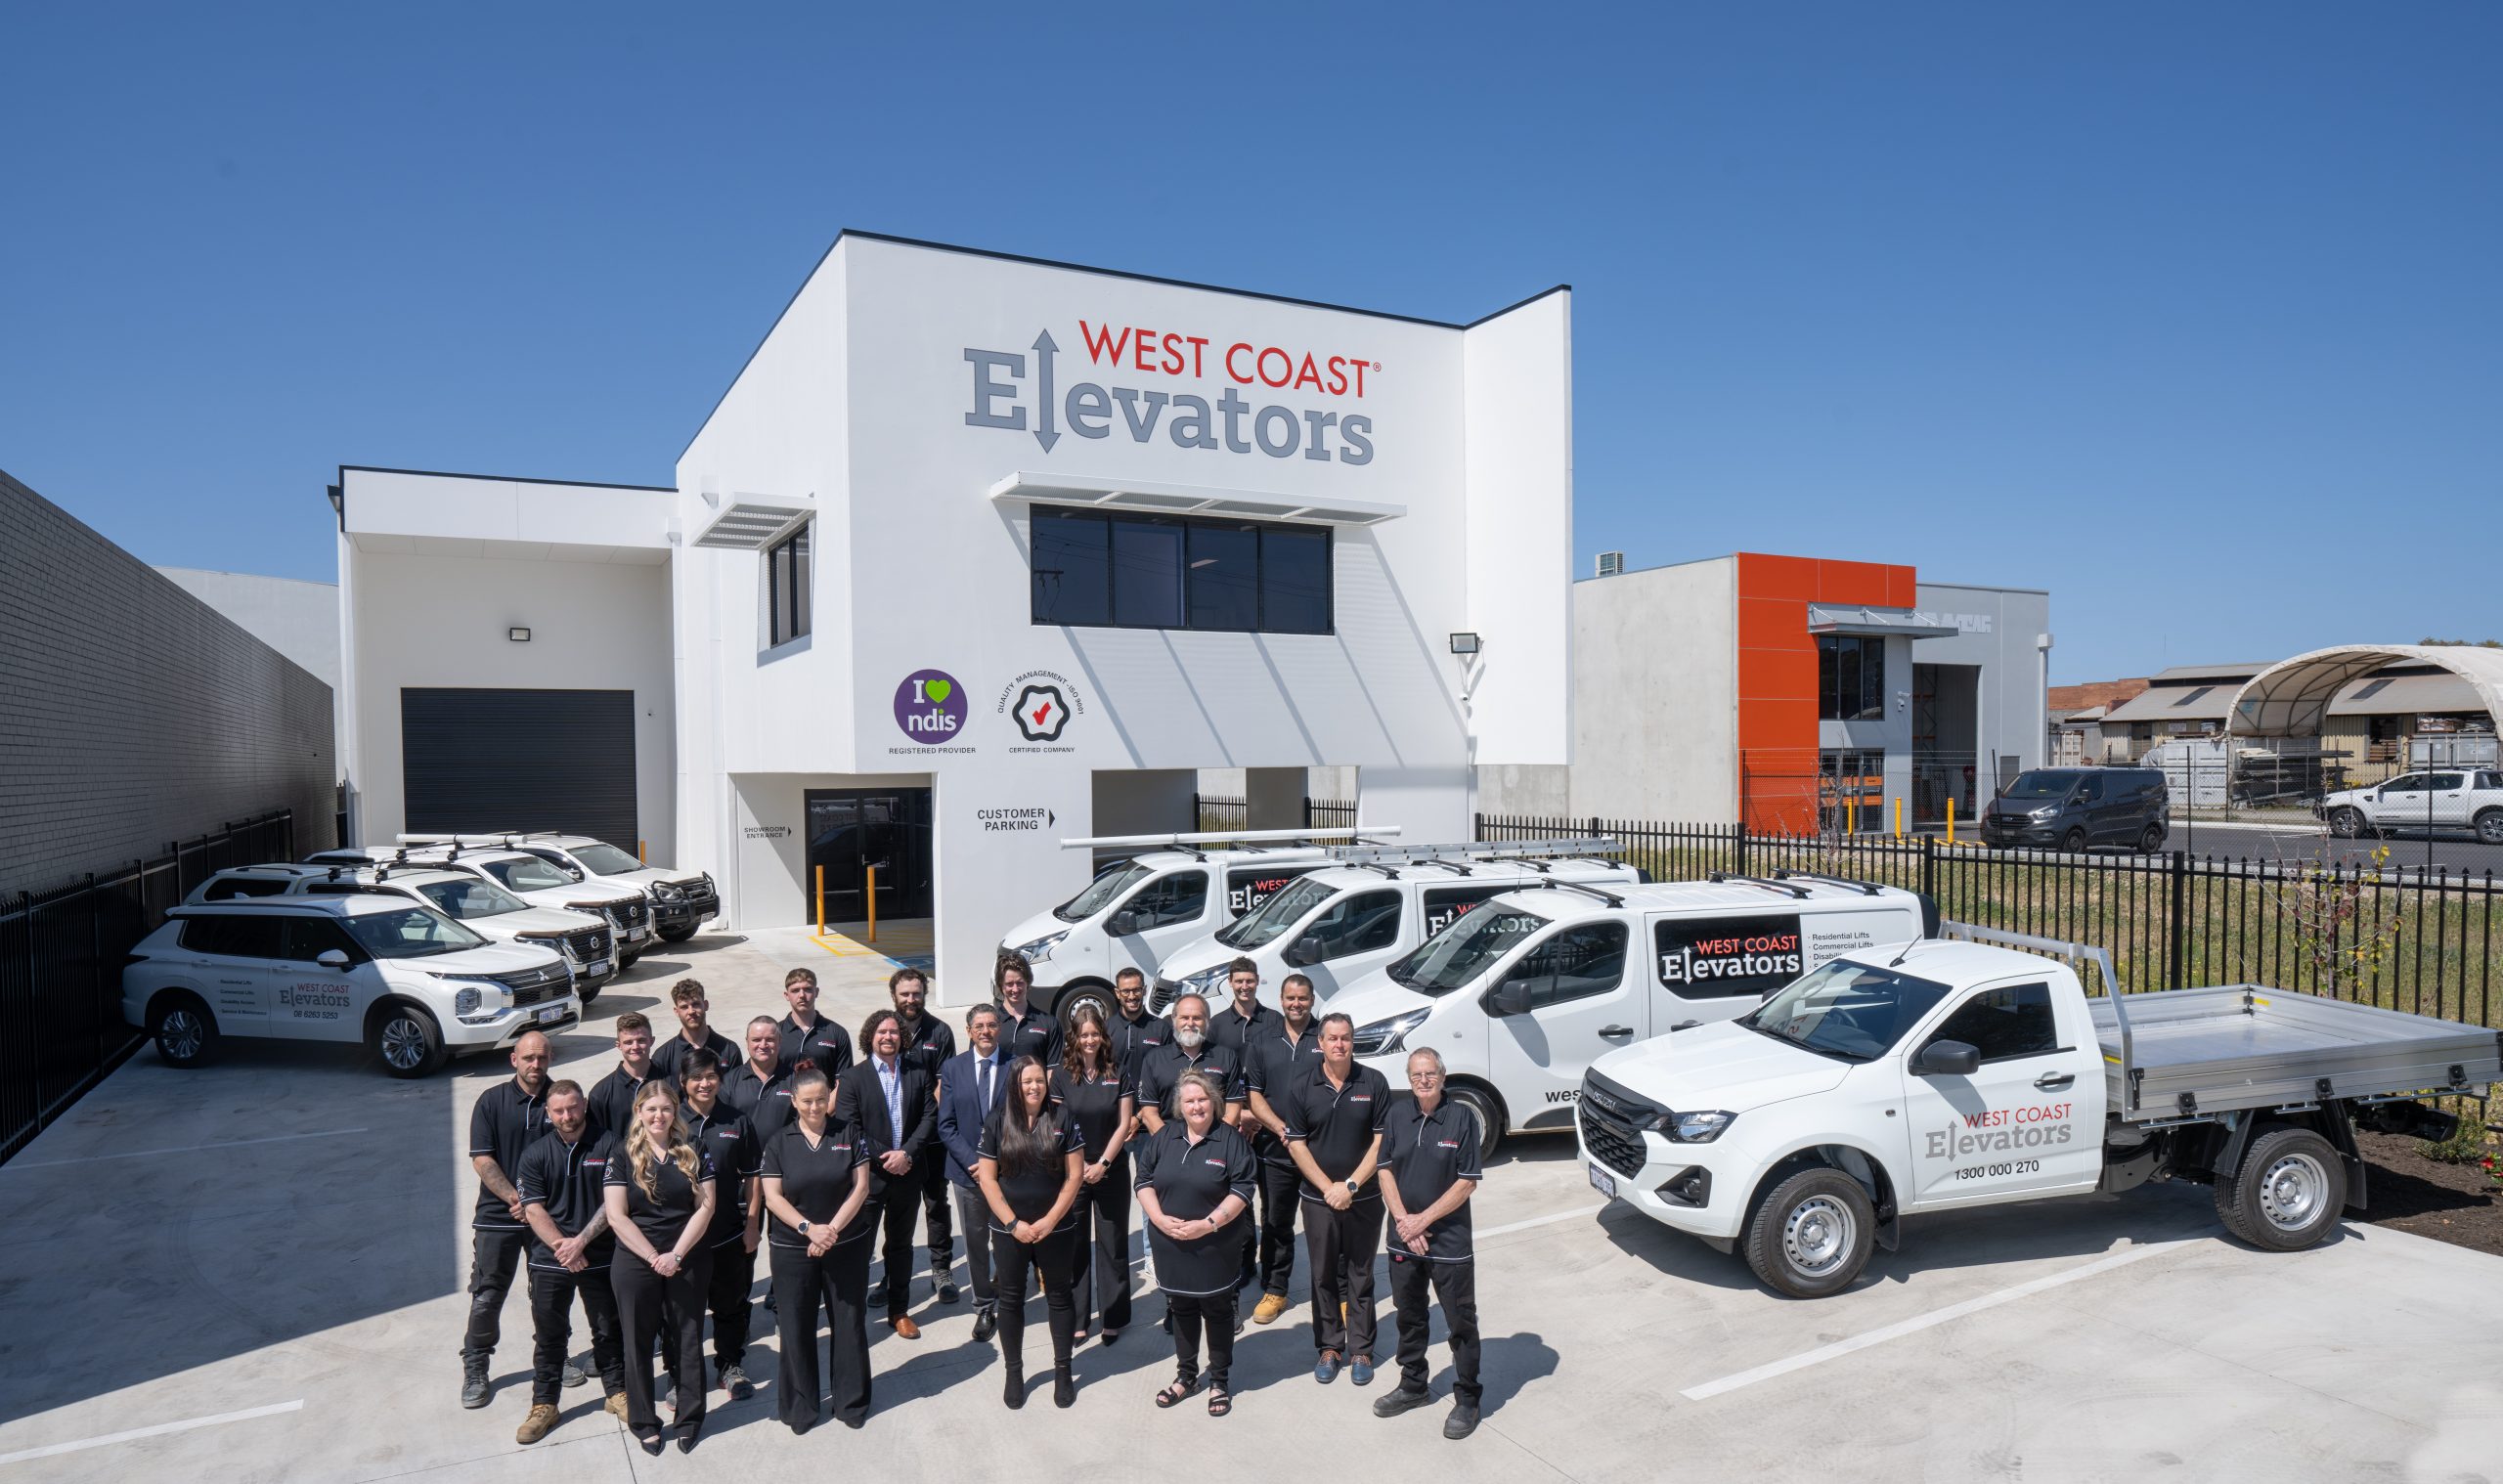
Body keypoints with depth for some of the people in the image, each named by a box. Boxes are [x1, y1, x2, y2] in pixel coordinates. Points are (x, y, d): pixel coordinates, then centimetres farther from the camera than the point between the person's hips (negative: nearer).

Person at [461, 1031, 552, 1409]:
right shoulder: (492, 1101, -4)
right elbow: (482, 1160, -8)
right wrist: (515, 1199, -16)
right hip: (498, 1215, -1)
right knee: (487, 1296, 2)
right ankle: (474, 1368, 19)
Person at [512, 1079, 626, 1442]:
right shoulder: (535, 1154, 0)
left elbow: (612, 1202, -8)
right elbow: (533, 1209, -5)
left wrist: (580, 1241, -16)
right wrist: (561, 1246, -16)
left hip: (600, 1257, -1)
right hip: (550, 1261, 1)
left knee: (608, 1330, 10)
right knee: (548, 1334, 10)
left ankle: (617, 1392, 26)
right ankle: (544, 1404, 24)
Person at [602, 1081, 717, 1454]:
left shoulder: (693, 1154, 1)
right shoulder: (622, 1155, -4)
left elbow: (704, 1207, -3)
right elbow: (616, 1216, -9)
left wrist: (676, 1255, -14)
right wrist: (654, 1258, -14)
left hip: (689, 1261, 1)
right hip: (635, 1262, -1)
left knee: (688, 1339, 8)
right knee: (639, 1342, 9)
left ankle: (689, 1417, 22)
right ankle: (643, 1422, 23)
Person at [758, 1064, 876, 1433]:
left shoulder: (851, 1134, -1)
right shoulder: (779, 1143, 0)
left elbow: (861, 1187, -5)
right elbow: (773, 1197, -6)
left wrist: (832, 1229, -15)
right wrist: (809, 1228, -18)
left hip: (847, 1246, 0)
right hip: (793, 1250, 0)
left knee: (849, 1323, 7)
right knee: (797, 1328, 7)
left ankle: (852, 1402, 22)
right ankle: (800, 1407, 23)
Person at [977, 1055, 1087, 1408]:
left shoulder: (1062, 1119, -5)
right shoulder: (997, 1122, -3)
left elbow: (1074, 1174, -5)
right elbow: (987, 1179, -3)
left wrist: (1050, 1220, -11)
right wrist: (1013, 1223, -10)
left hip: (1055, 1228, -1)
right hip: (1009, 1230, 1)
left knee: (1059, 1297, 9)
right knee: (1010, 1300, 10)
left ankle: (1063, 1371, 23)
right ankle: (1013, 1372, 25)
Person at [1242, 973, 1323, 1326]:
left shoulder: (1325, 1039, 1)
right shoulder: (1261, 1043, 7)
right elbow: (1254, 1097, 5)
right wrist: (1282, 1129, -12)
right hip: (1274, 1151, 2)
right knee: (1275, 1223, 11)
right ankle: (1274, 1290, 25)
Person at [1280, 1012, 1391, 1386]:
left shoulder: (1374, 1083, -5)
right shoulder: (1302, 1088, -2)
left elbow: (1381, 1141, -6)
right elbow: (1296, 1144, -2)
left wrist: (1351, 1185, -13)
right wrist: (1329, 1188, -10)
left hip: (1364, 1198, -1)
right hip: (1319, 1198, 1)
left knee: (1361, 1275, 8)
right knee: (1323, 1275, 10)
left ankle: (1360, 1349, 20)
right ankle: (1329, 1347, 23)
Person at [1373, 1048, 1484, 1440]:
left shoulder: (1461, 1118, -12)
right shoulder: (1397, 1117, 1)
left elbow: (1467, 1183, -13)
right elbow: (1386, 1171, 3)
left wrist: (1422, 1220, -14)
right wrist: (1403, 1220, -10)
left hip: (1449, 1241, -4)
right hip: (1403, 1241, 4)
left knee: (1461, 1322, 6)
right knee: (1409, 1316, 18)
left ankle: (1466, 1399, 21)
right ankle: (1413, 1385, 36)